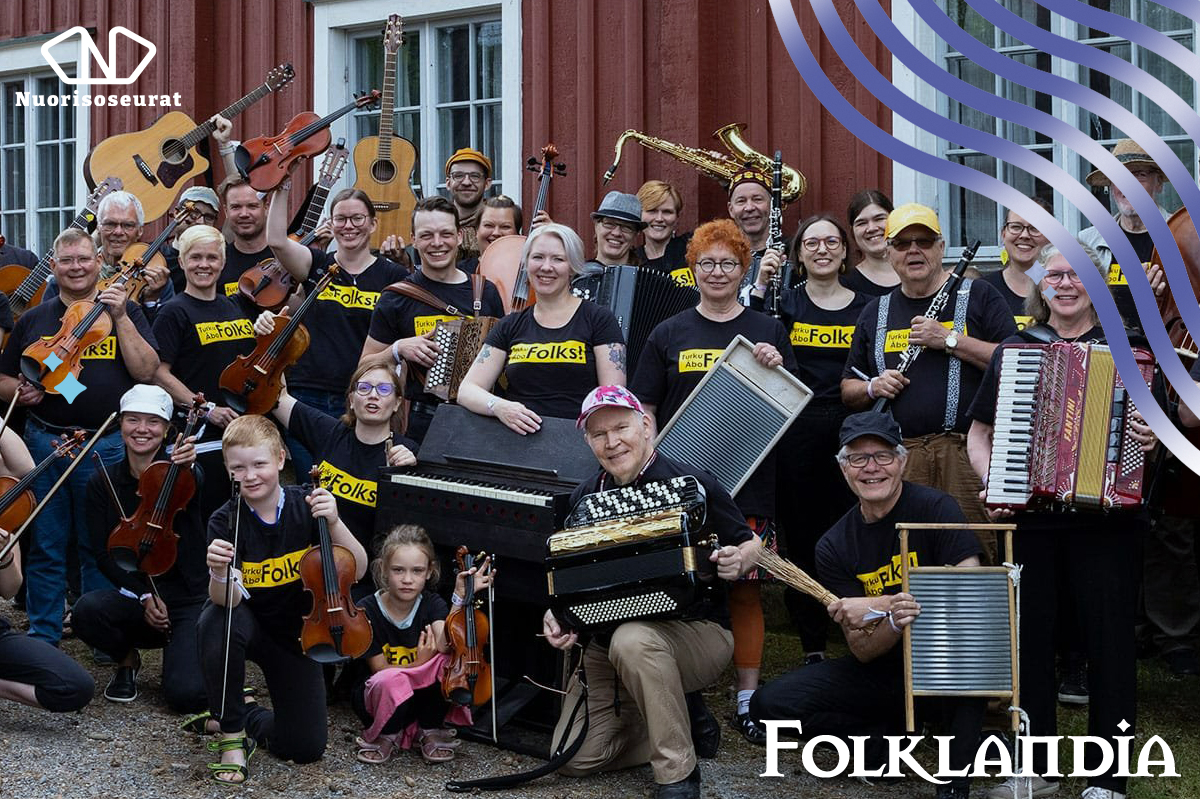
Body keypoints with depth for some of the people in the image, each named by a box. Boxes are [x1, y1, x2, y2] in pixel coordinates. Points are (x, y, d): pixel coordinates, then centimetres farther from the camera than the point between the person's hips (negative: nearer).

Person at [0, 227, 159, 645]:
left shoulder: (124, 312, 5)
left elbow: (146, 371, -7)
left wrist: (121, 317, -12)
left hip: (106, 447, -2)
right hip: (43, 444, 2)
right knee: (45, 547, 6)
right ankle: (43, 635, 18)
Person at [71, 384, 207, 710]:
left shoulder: (181, 473, -4)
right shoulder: (102, 483, 3)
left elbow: (194, 496, -29)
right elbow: (104, 555, 0)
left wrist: (187, 468, -53)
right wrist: (143, 596, -15)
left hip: (189, 598, -2)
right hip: (133, 595, 2)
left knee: (188, 694, -23)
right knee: (86, 610, -32)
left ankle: (173, 649, 15)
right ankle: (127, 660, 3)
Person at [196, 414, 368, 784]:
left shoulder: (306, 507, -15)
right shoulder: (226, 521, -17)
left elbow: (356, 571, -18)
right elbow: (227, 600, -27)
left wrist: (334, 523, -34)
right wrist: (219, 573, -49)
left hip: (295, 634, 1)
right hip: (249, 624, -1)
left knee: (306, 747, -11)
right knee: (216, 621, -38)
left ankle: (249, 717, 23)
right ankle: (230, 729, -16)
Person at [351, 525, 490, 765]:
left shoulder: (432, 604, -8)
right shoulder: (367, 610, -14)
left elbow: (445, 644, -28)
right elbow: (380, 669, -12)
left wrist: (460, 597, -34)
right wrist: (419, 664, -27)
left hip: (423, 693, 3)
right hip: (381, 698, -3)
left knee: (450, 661, -28)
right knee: (392, 680, -38)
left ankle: (430, 729, -3)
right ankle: (386, 734, -5)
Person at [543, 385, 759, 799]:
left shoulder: (692, 485, -9)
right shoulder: (585, 499, 6)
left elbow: (754, 545, 0)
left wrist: (736, 560, -23)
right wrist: (556, 614, -6)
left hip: (695, 629, -5)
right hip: (607, 638, 6)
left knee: (633, 641, -40)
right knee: (576, 758, -8)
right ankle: (682, 721, 14)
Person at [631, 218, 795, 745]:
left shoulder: (768, 331, 10)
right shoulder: (670, 334, 9)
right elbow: (644, 408, 8)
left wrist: (777, 370, -11)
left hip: (749, 480, 0)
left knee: (745, 588, 1)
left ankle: (747, 701, 10)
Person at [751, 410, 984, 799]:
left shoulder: (935, 508, -12)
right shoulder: (835, 546, -2)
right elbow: (863, 651, -7)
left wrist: (877, 606, -25)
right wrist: (896, 617, -30)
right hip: (880, 671, 4)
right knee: (769, 703, -14)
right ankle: (884, 737, 3)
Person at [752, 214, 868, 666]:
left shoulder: (866, 307, 11)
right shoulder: (783, 303, 7)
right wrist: (759, 288, -15)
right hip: (795, 436, 0)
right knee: (801, 539, 3)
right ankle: (812, 649, 13)